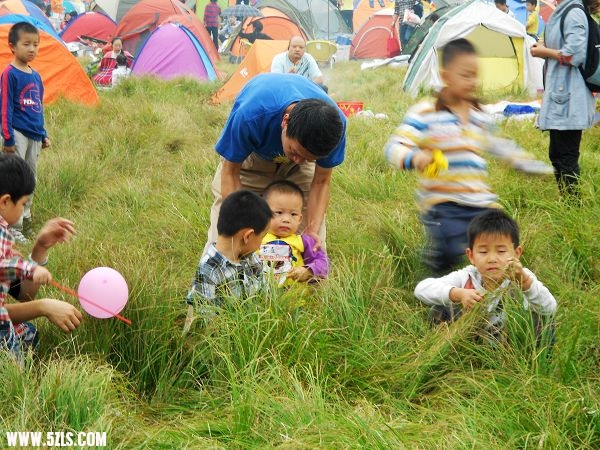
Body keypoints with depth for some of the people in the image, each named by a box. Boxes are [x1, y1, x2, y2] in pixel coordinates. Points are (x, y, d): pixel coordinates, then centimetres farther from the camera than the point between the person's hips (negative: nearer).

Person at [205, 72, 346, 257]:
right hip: (249, 154, -1)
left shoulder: (334, 122, -36)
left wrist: (312, 231, -32)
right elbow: (230, 172, -26)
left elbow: (321, 182, -19)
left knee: (313, 246, -8)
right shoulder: (250, 115, -44)